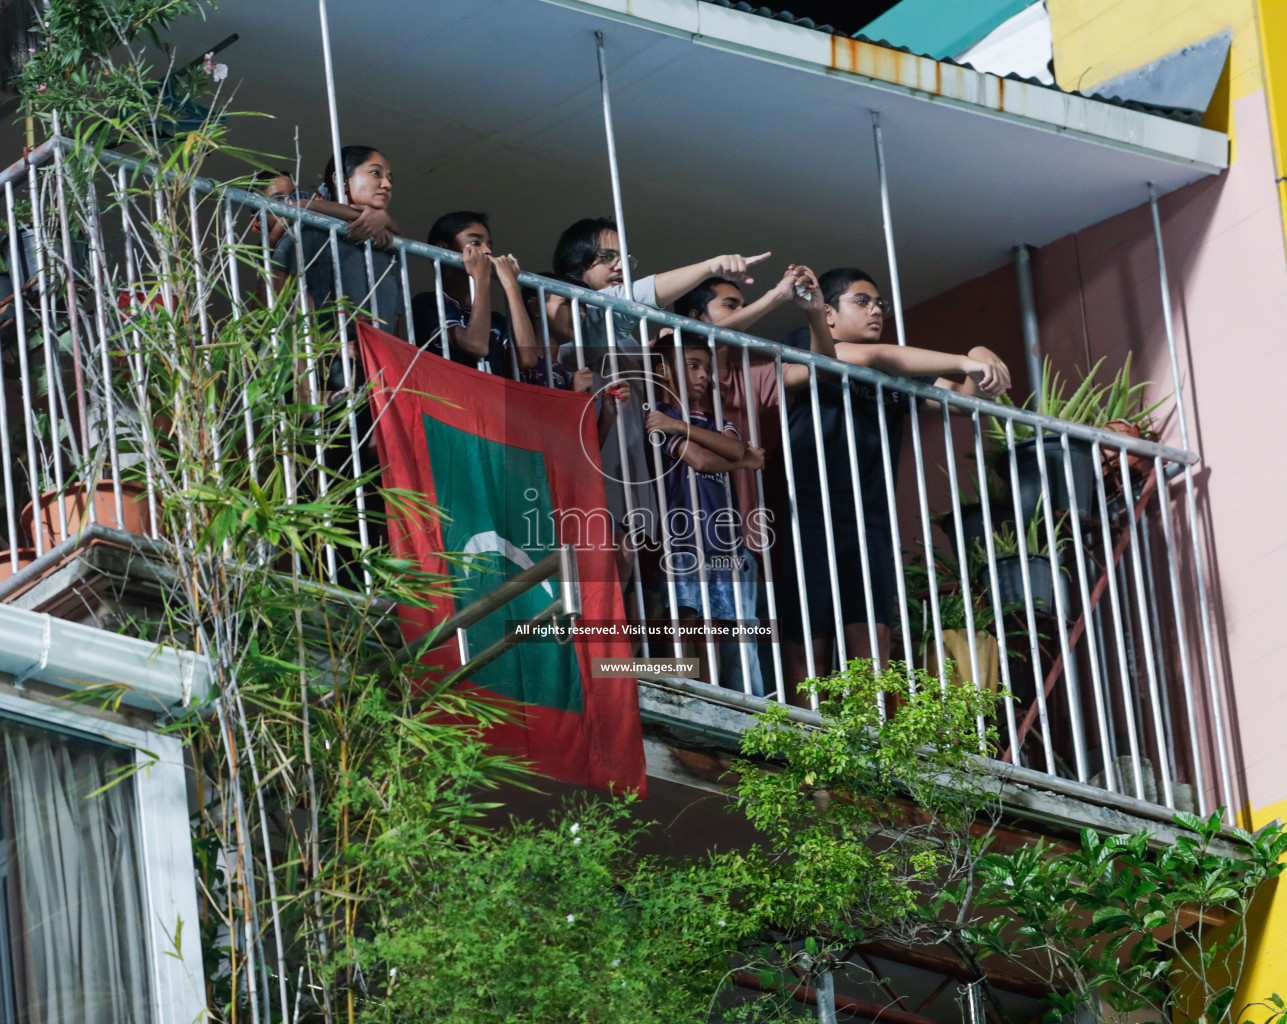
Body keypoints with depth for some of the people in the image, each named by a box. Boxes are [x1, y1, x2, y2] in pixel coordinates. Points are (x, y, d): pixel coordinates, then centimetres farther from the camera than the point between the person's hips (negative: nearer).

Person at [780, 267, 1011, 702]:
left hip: (869, 522, 5)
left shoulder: (895, 374, 20)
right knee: (807, 648, -10)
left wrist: (979, 374, -14)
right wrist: (963, 362, -16)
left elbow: (955, 392, 11)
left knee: (871, 644, -10)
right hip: (808, 516, -5)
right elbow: (869, 357, -13)